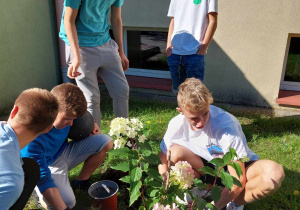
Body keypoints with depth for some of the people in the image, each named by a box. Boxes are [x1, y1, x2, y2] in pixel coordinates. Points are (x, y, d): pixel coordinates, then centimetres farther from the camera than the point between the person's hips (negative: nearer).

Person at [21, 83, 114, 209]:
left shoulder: (66, 111, -19)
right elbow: (43, 179, -32)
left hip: (65, 151, 6)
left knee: (106, 142, -10)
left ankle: (80, 182, 5)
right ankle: (39, 194, 5)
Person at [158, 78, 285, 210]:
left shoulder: (226, 126, -32)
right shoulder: (177, 125, -19)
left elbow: (238, 180, -28)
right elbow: (164, 162, -4)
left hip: (238, 167, -2)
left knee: (274, 173, -35)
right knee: (175, 153, -28)